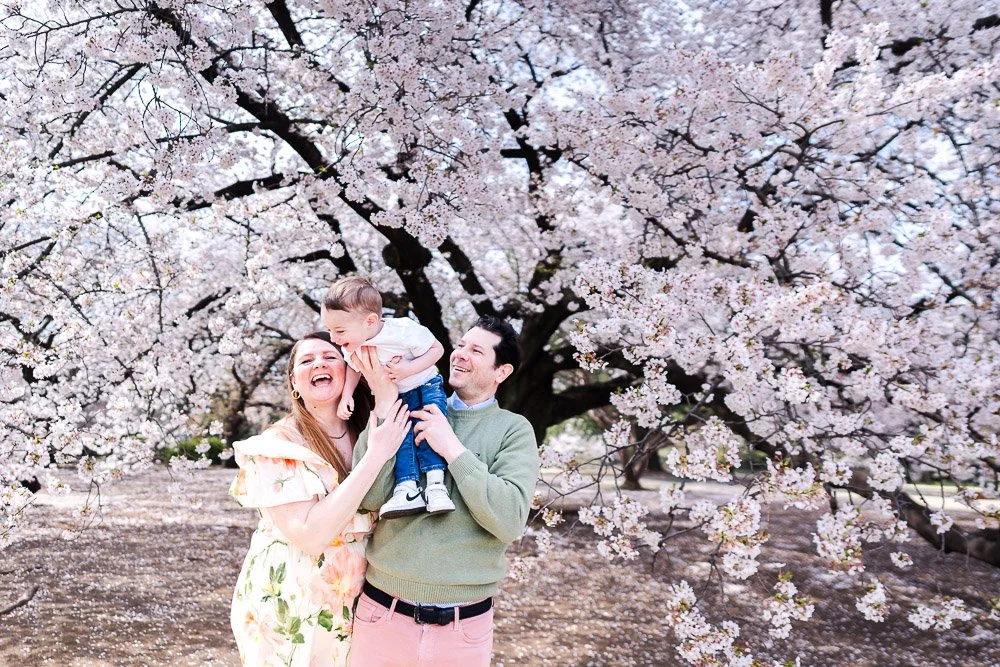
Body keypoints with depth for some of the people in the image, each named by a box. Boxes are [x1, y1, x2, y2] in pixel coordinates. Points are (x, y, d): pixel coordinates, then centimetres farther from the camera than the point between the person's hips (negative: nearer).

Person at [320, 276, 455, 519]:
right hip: (393, 399, 4)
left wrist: (408, 369, -30)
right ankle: (408, 487, -20)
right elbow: (353, 369, 12)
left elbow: (437, 348, -17)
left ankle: (436, 483, -26)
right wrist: (346, 396, -4)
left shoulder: (403, 331, -29)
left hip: (425, 387, -4)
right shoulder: (351, 347, -11)